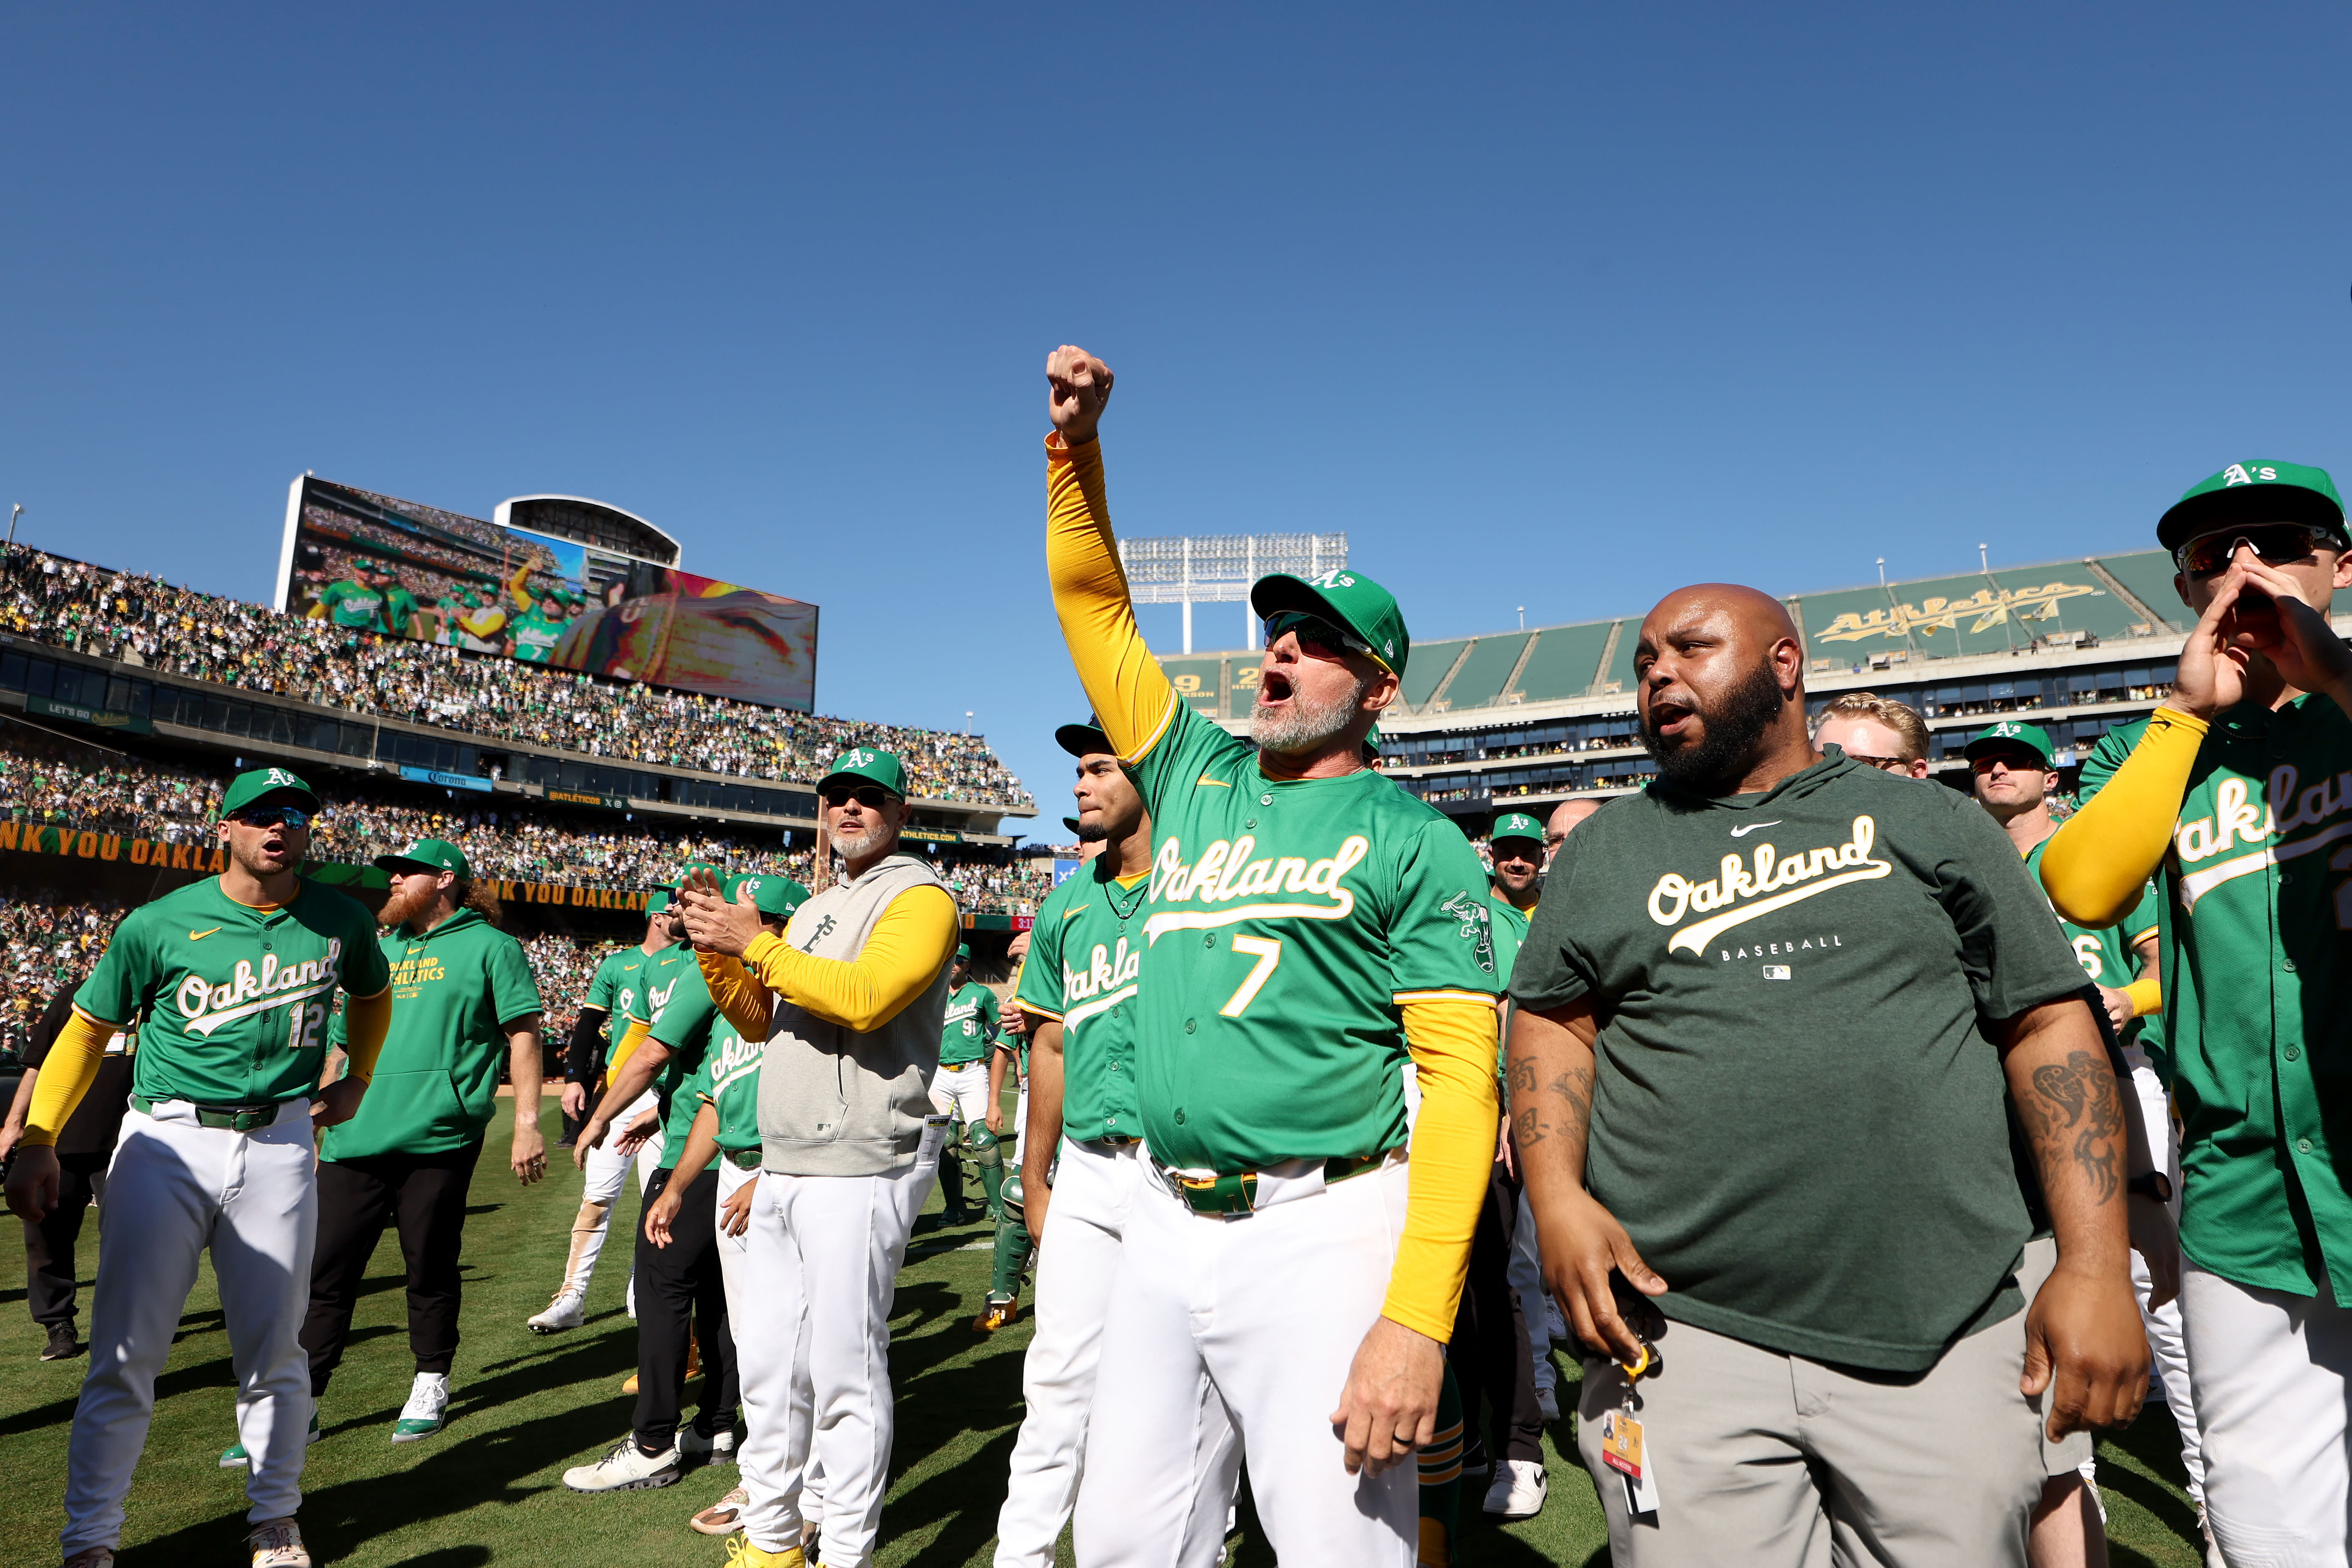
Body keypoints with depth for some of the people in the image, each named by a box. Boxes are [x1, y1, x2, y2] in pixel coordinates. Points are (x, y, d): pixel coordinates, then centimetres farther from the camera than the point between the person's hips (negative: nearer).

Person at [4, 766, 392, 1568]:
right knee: (126, 1352, 0)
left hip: (280, 1146, 2)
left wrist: (355, 1080, 18)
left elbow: (372, 994, 25)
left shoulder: (341, 921, 4)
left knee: (273, 1350, 8)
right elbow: (88, 1029, 3)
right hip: (166, 1141, -1)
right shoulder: (160, 924, -3)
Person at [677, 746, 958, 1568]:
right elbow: (763, 1022, 22)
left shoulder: (919, 896, -7)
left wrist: (758, 943, -19)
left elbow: (866, 998, -23)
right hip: (780, 1171, 9)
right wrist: (719, 952, 6)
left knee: (844, 1372, -3)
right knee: (769, 1366, 16)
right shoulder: (812, 911, 20)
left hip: (859, 1172, -9)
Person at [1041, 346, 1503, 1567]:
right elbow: (1090, 596, 17)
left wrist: (1418, 1317, -20)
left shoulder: (1413, 841, -4)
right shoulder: (1196, 776, 12)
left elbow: (1460, 1077, -11)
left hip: (1321, 1227, -5)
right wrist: (1075, 442, 4)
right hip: (1163, 1220, 5)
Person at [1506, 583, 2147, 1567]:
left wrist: (2095, 1264, -2)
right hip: (1679, 1334, 0)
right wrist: (1557, 1194, -8)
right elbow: (1552, 1020, 10)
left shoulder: (1933, 824, 9)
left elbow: (2050, 1022, 7)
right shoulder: (1602, 849, 12)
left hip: (1947, 1339, 0)